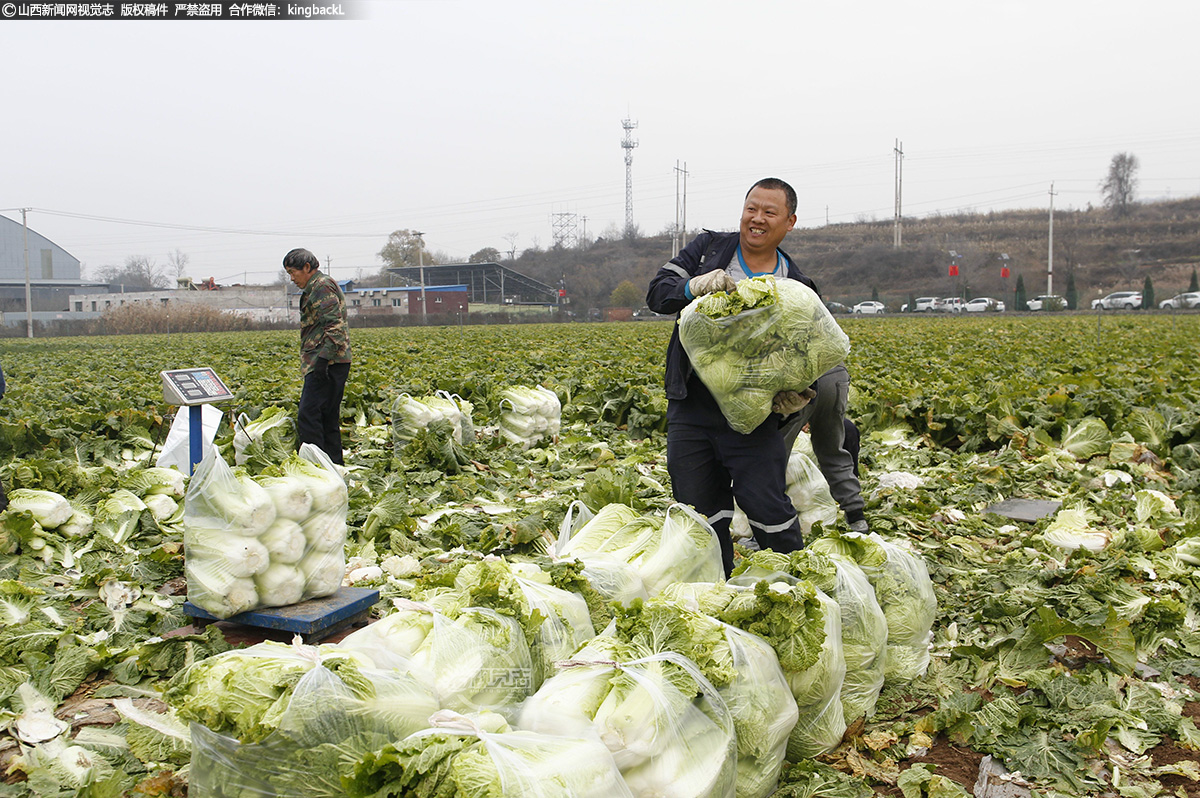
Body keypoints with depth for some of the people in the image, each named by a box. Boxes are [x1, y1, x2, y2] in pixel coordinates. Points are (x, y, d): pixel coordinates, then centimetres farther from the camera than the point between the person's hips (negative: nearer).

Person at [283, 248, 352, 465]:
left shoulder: (323, 286, -9)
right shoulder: (316, 288, 24)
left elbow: (335, 326, -19)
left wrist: (323, 358, -25)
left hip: (327, 364, -11)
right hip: (326, 363, 11)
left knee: (308, 415, -13)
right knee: (328, 417, 12)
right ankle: (335, 464, 15)